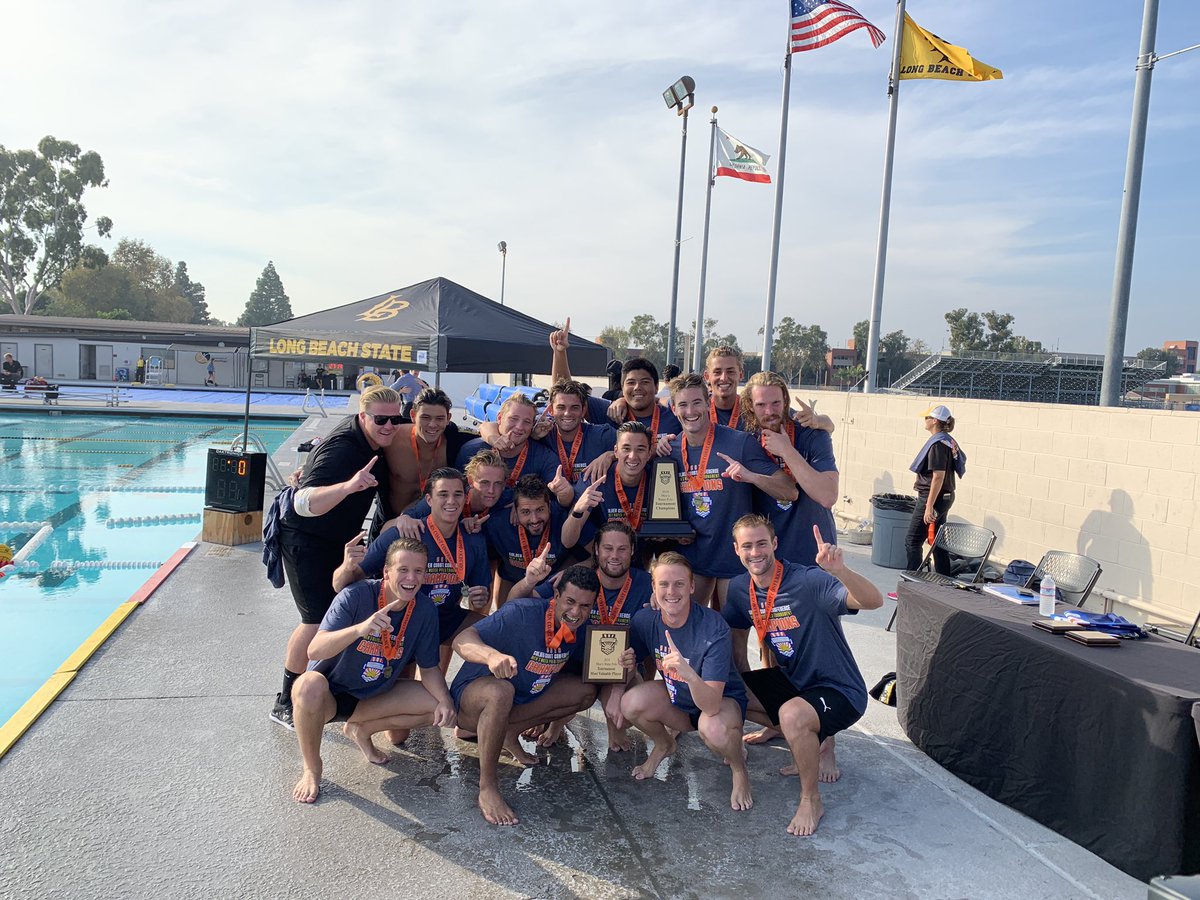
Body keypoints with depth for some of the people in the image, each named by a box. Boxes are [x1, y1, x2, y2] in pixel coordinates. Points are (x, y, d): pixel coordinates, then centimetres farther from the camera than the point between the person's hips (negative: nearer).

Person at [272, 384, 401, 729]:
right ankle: (285, 703, 4)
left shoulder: (379, 440, -6)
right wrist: (348, 485, -63)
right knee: (318, 621, -11)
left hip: (343, 537, 9)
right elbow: (304, 503, -47)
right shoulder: (341, 448, -33)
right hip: (306, 540, -9)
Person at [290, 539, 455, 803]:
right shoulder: (356, 596, -25)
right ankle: (312, 769, -10)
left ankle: (361, 730, 10)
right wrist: (360, 629, -52)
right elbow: (314, 651, -35)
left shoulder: (424, 611, -11)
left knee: (441, 707, -11)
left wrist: (446, 702, -21)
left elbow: (429, 667, -1)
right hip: (329, 693, -4)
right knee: (310, 686, -38)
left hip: (373, 696, 5)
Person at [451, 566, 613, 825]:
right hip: (475, 691, -7)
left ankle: (509, 733, -5)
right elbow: (461, 641, -35)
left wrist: (623, 663, -17)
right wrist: (493, 655, -57)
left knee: (587, 691, -6)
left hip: (525, 695, 7)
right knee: (501, 691, -40)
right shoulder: (523, 613, -30)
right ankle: (487, 787, -26)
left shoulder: (581, 628, -8)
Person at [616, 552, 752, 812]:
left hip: (723, 701, -4)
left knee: (713, 729, -38)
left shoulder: (714, 629, -31)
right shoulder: (645, 620, -18)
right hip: (676, 698, 5)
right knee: (632, 703, -24)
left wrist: (689, 674, -57)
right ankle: (664, 744, 12)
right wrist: (615, 692, -21)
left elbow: (712, 705, -38)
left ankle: (739, 769, 0)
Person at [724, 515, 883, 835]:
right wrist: (745, 685, 7)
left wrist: (838, 570, -55)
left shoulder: (808, 581, -25)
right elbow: (737, 632, 15)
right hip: (793, 682, 8)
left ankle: (811, 800, -7)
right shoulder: (740, 588, -4)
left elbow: (874, 601, -37)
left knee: (791, 715, -36)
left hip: (839, 691, -8)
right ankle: (814, 742, 14)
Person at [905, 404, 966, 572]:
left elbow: (938, 477, -23)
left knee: (912, 541, -4)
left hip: (934, 498, -10)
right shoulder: (948, 441, 11)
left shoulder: (938, 444, -18)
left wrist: (929, 506, -23)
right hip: (945, 497, 10)